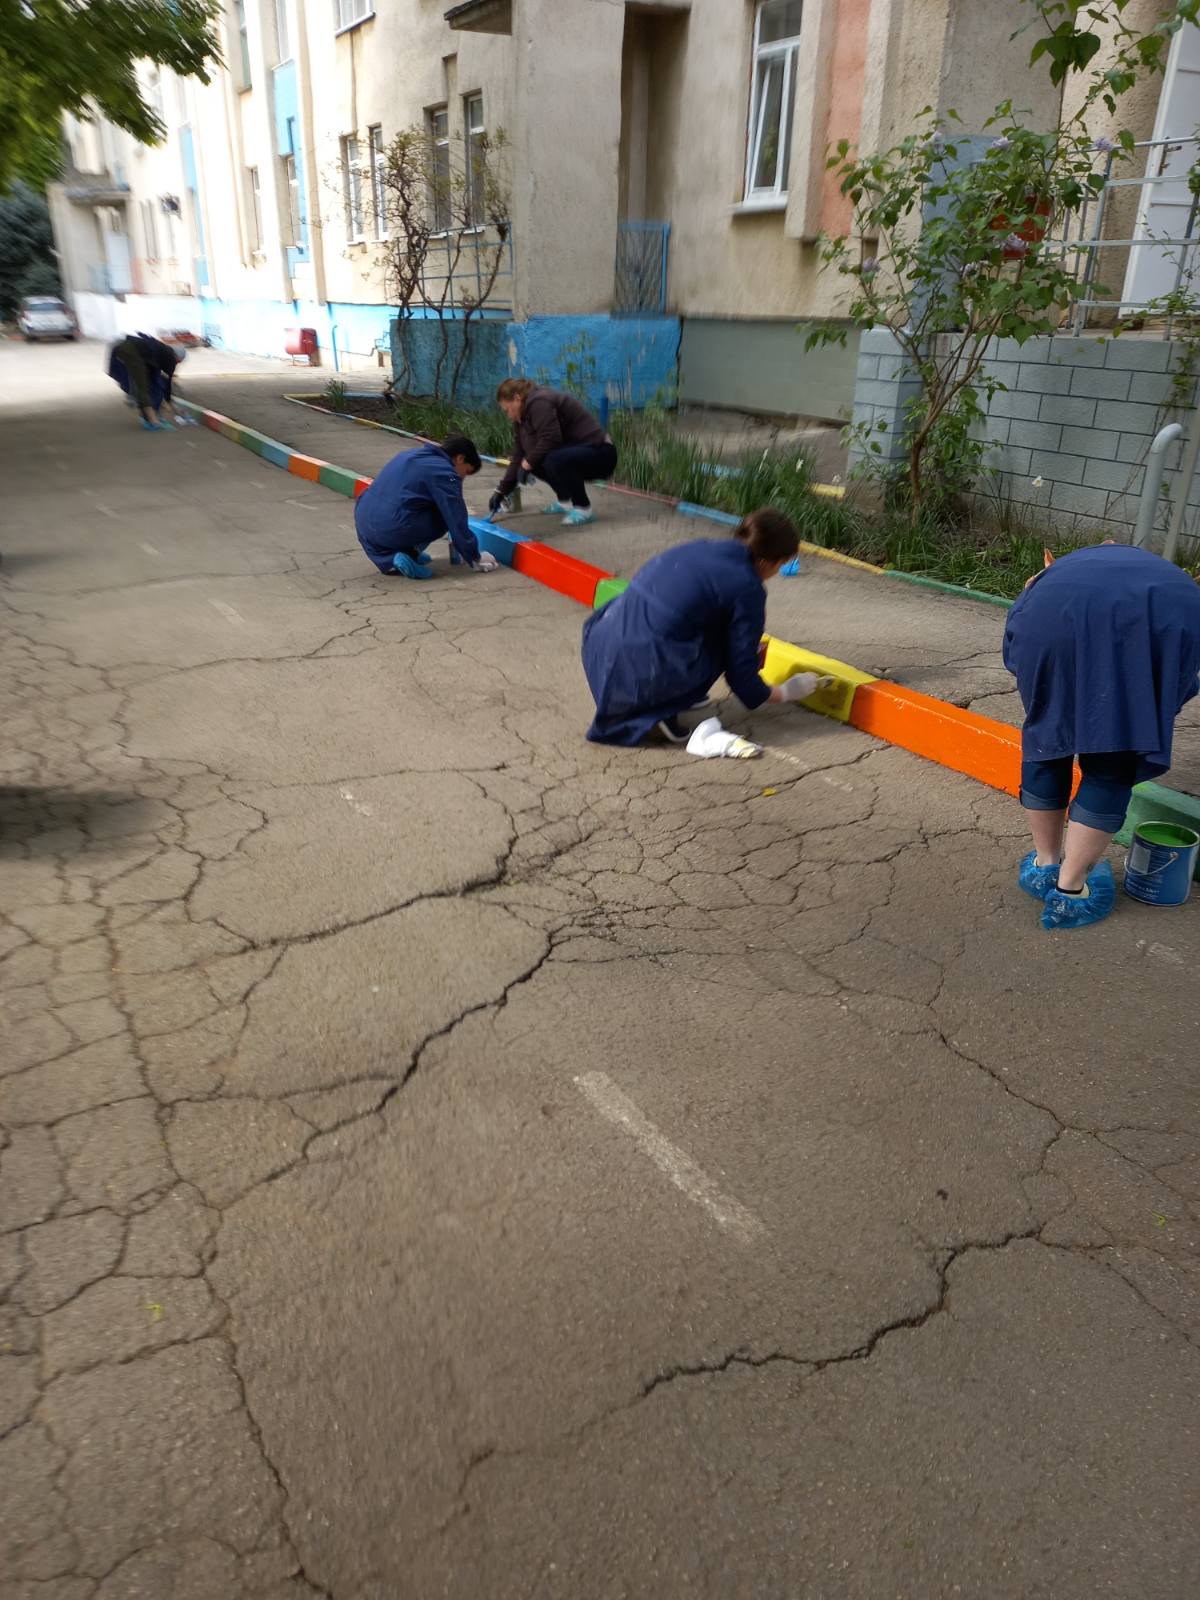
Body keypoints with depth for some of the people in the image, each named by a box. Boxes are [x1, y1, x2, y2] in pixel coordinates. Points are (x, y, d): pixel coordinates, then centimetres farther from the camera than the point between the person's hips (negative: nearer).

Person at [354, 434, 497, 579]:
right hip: (392, 531, -9)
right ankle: (410, 555, 0)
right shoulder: (445, 473, -4)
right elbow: (458, 524, -4)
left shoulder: (413, 455, 23)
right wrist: (475, 560, 9)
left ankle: (389, 559, 11)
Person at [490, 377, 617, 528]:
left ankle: (584, 509, -17)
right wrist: (501, 491, 10)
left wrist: (528, 463, -15)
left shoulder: (539, 403, -18)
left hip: (600, 453, -10)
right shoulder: (523, 417, 11)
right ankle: (565, 501, 18)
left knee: (555, 460, -34)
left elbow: (550, 439, -28)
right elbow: (519, 456, 12)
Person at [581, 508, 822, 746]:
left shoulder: (702, 548, 16)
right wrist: (782, 694, 21)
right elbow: (740, 671, 1)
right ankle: (664, 711, -1)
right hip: (648, 671, -7)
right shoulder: (748, 589, -4)